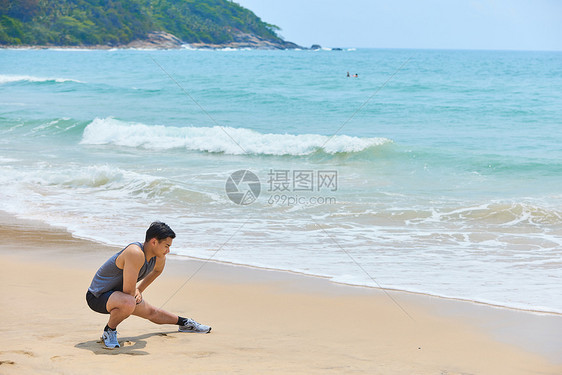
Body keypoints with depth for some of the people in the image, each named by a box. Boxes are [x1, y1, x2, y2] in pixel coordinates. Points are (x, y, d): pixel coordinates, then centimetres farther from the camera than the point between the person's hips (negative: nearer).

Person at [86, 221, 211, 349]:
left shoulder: (159, 258, -5)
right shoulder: (136, 254, -35)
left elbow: (158, 270, 23)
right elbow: (128, 291, -31)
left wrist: (139, 290, 17)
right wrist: (136, 295, -8)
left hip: (118, 293, 9)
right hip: (97, 297, -9)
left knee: (152, 313, 23)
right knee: (129, 303, -38)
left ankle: (185, 323, 49)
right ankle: (109, 331, -12)